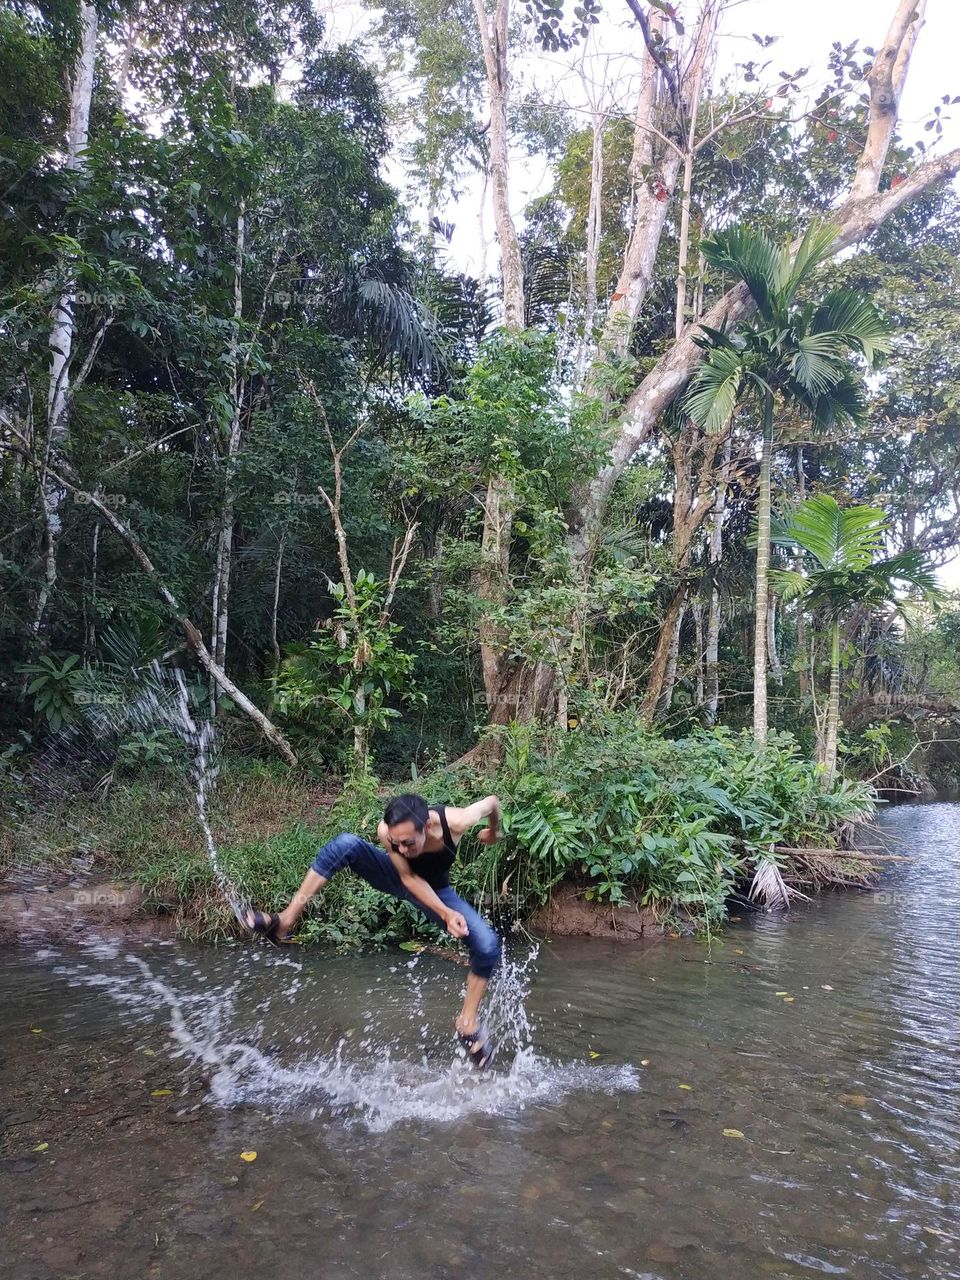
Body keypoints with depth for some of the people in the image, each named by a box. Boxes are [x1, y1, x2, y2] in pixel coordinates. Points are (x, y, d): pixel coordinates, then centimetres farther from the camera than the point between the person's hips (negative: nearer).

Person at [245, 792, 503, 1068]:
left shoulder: (456, 821, -40)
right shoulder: (386, 830, -36)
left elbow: (492, 801, -19)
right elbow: (409, 878, -24)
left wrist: (493, 832, 3)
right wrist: (446, 913, -36)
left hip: (435, 890, 1)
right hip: (399, 878, 0)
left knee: (488, 945, -20)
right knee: (346, 844, -31)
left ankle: (468, 1022, 3)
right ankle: (285, 921, -27)